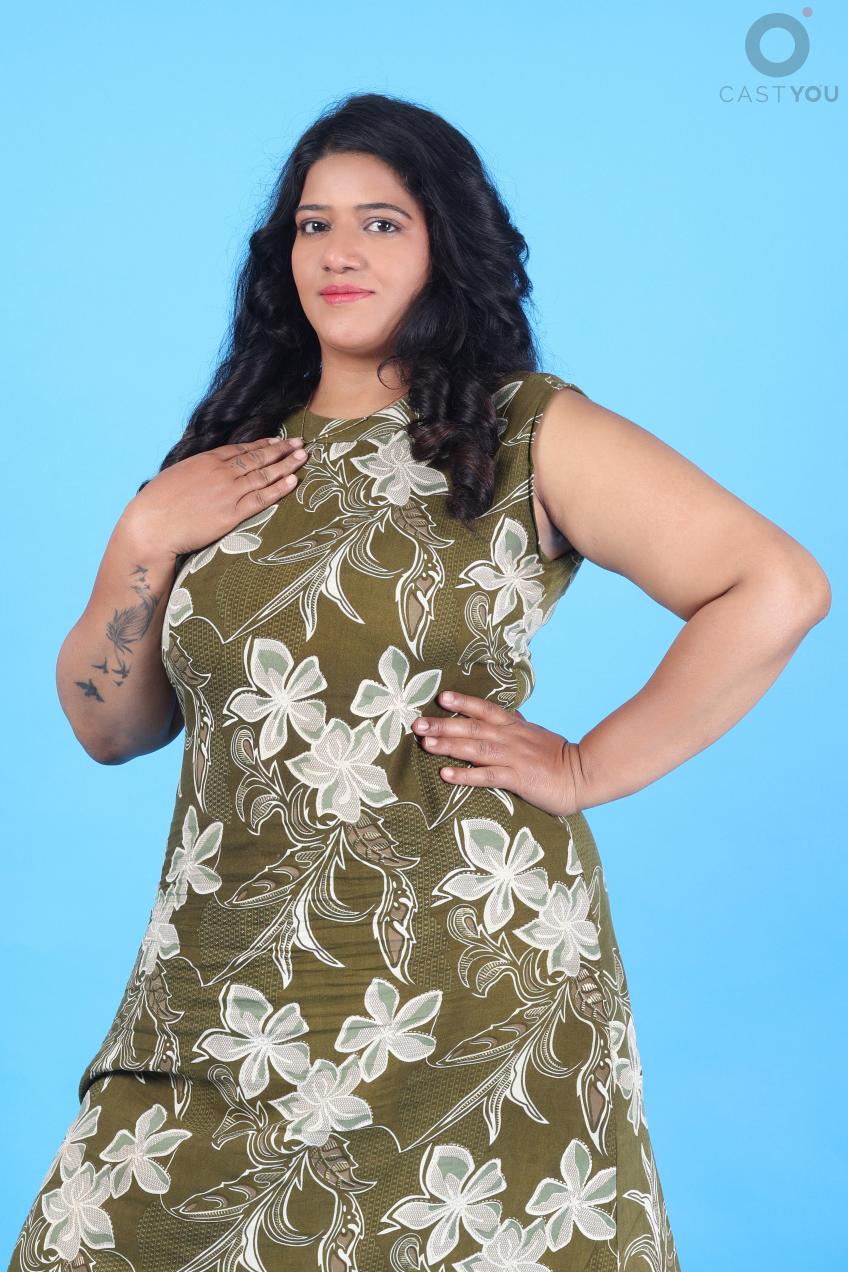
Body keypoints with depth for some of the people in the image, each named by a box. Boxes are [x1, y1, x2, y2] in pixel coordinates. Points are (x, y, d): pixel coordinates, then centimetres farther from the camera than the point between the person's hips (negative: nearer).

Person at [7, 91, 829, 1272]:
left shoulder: (530, 434, -2)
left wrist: (591, 766, -9)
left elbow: (777, 590, -10)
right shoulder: (229, 461, 11)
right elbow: (110, 725, 12)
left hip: (460, 986, -4)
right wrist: (146, 537, -2)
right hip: (224, 991, 4)